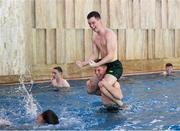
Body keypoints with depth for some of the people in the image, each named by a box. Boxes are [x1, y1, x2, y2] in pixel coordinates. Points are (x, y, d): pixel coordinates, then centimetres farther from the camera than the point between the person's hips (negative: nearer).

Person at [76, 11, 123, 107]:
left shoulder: (109, 34, -17)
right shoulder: (95, 36, 9)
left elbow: (110, 56, -25)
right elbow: (95, 55, 11)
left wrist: (96, 64, -34)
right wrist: (83, 63, -6)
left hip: (115, 66, -9)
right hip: (104, 66, 9)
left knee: (102, 84, -32)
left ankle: (121, 104, -17)